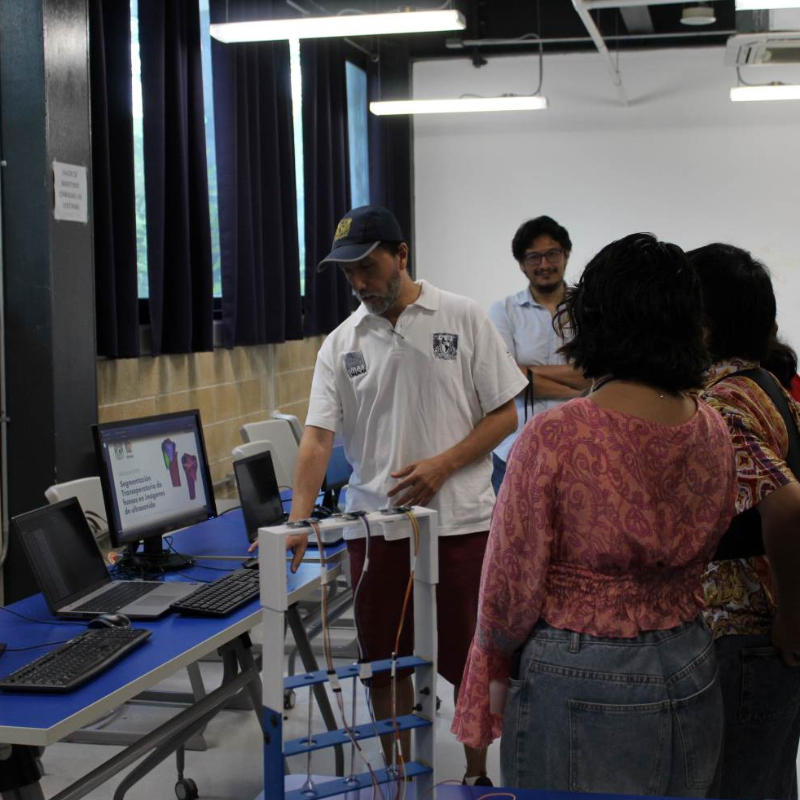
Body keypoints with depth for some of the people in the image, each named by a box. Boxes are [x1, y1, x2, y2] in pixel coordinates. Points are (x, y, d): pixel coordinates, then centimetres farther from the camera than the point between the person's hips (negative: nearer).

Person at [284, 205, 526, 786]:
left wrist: (443, 465, -16)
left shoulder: (463, 319, -3)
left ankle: (477, 775, 27)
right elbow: (318, 436, -5)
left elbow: (505, 413, -2)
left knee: (467, 660, 7)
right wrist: (298, 523, -18)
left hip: (460, 520, -2)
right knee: (385, 661, 12)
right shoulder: (342, 343, 3)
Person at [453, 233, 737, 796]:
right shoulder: (713, 432, -3)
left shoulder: (555, 437, -19)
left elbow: (514, 587, -12)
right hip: (692, 678, 5)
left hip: (581, 685, -5)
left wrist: (498, 667, 5)